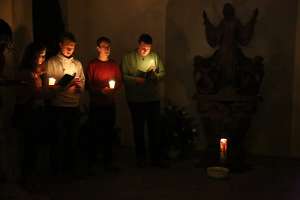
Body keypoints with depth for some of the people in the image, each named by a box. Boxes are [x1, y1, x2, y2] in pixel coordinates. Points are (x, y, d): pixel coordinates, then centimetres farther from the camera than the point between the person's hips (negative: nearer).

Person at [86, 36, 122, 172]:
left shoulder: (114, 64, 11)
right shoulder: (92, 64, -1)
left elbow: (120, 82, 13)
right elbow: (88, 85, -4)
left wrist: (114, 90, -6)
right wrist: (101, 91, -15)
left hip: (110, 103, 4)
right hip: (96, 104, -3)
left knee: (109, 133, 5)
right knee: (95, 133, -2)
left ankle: (108, 161, 13)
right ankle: (91, 161, 8)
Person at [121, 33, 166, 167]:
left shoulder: (155, 57, 7)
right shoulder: (128, 58, 0)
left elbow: (162, 73, 6)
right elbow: (123, 76, -7)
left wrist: (155, 76, -14)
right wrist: (136, 80, -21)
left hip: (154, 99, 2)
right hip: (136, 100, -2)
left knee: (155, 128, 7)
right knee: (138, 129, 8)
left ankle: (156, 157, 19)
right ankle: (141, 158, 20)